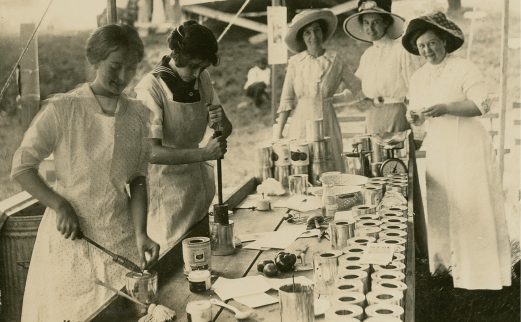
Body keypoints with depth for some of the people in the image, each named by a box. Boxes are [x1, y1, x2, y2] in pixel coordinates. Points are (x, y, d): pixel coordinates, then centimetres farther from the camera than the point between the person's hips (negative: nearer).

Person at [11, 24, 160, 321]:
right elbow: (21, 167, -6)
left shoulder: (138, 115, 1)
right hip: (71, 238, -3)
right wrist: (60, 205, -17)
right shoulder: (63, 109, -10)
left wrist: (140, 234, -10)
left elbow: (138, 181, 1)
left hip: (122, 239, 3)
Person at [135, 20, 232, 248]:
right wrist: (203, 153, -31)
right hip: (167, 189, -6)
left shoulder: (202, 80, 3)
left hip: (199, 184, 6)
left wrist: (221, 123, -13)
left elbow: (227, 129, 11)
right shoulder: (151, 88, -16)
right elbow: (151, 152, -22)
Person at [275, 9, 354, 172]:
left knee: (331, 172, 1)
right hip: (301, 124, 0)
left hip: (328, 124, 1)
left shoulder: (335, 60, 1)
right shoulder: (295, 62, -1)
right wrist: (278, 132, -2)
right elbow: (286, 100, 1)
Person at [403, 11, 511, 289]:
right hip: (437, 147, 6)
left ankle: (481, 271, 6)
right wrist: (414, 116, -7)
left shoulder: (463, 69, -9)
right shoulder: (418, 77, 12)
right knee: (440, 206, 8)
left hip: (467, 145, -6)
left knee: (471, 206, -4)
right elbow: (416, 114, 16)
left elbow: (482, 104, -16)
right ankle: (448, 261, 20)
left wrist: (446, 108, -25)